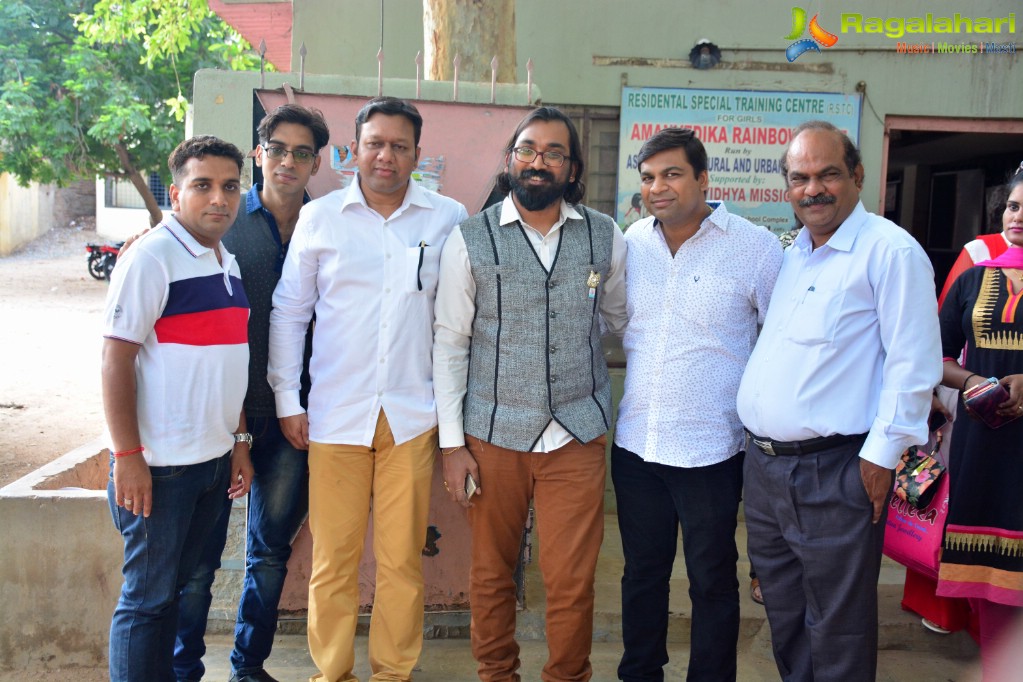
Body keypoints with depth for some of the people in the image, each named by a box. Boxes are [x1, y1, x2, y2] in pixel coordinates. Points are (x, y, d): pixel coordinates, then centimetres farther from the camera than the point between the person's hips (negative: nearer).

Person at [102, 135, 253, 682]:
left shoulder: (229, 262, 11)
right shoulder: (151, 258, -12)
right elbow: (115, 358, -15)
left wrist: (240, 440, 14)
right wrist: (127, 457, -18)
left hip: (215, 458, 7)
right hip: (159, 463, -7)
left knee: (191, 582, 18)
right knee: (149, 597, 4)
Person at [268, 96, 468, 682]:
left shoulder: (448, 219, 4)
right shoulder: (319, 218, 4)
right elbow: (288, 313, 8)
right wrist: (287, 401, 5)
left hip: (413, 414, 0)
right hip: (335, 413, 0)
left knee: (403, 558, 6)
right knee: (334, 557, 6)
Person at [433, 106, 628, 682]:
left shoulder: (605, 237, 2)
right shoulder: (470, 241, -2)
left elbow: (623, 319, 16)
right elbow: (450, 344, -1)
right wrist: (452, 443, -3)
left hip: (578, 435, 1)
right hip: (492, 435, 0)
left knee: (572, 580, 5)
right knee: (491, 573, 13)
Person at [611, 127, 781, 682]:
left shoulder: (755, 247, -9)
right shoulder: (632, 242, 4)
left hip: (710, 449, -4)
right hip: (635, 443, 4)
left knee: (712, 580, 11)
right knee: (641, 572, 18)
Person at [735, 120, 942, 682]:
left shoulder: (890, 250, -10)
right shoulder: (792, 256, 14)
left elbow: (913, 363, -15)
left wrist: (881, 454, -16)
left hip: (833, 473, -7)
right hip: (763, 466, 8)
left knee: (836, 631, 5)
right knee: (783, 616, 20)